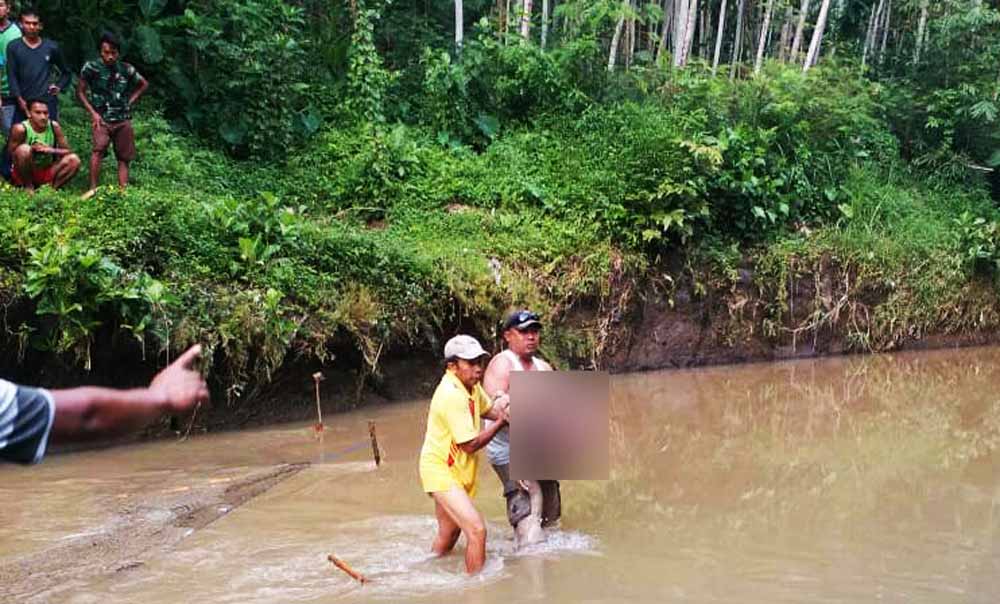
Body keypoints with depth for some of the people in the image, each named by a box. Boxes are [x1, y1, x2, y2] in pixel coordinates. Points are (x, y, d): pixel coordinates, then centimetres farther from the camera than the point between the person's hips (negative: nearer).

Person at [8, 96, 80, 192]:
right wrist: (32, 149, -28)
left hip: (46, 172, 3)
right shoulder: (20, 129, -18)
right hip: (23, 175, -3)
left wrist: (52, 150, -25)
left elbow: (68, 151, -5)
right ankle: (28, 187, -13)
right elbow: (11, 154, -15)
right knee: (24, 149, -31)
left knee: (74, 160, -16)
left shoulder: (54, 126, -8)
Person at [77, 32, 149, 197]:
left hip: (123, 119, 4)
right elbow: (80, 91, 2)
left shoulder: (126, 69, 4)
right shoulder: (91, 67, -4)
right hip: (101, 118, -4)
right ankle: (93, 188, -26)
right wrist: (93, 113, -6)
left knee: (124, 157, 3)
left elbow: (144, 84, 19)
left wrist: (129, 102, 10)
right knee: (99, 148, -26)